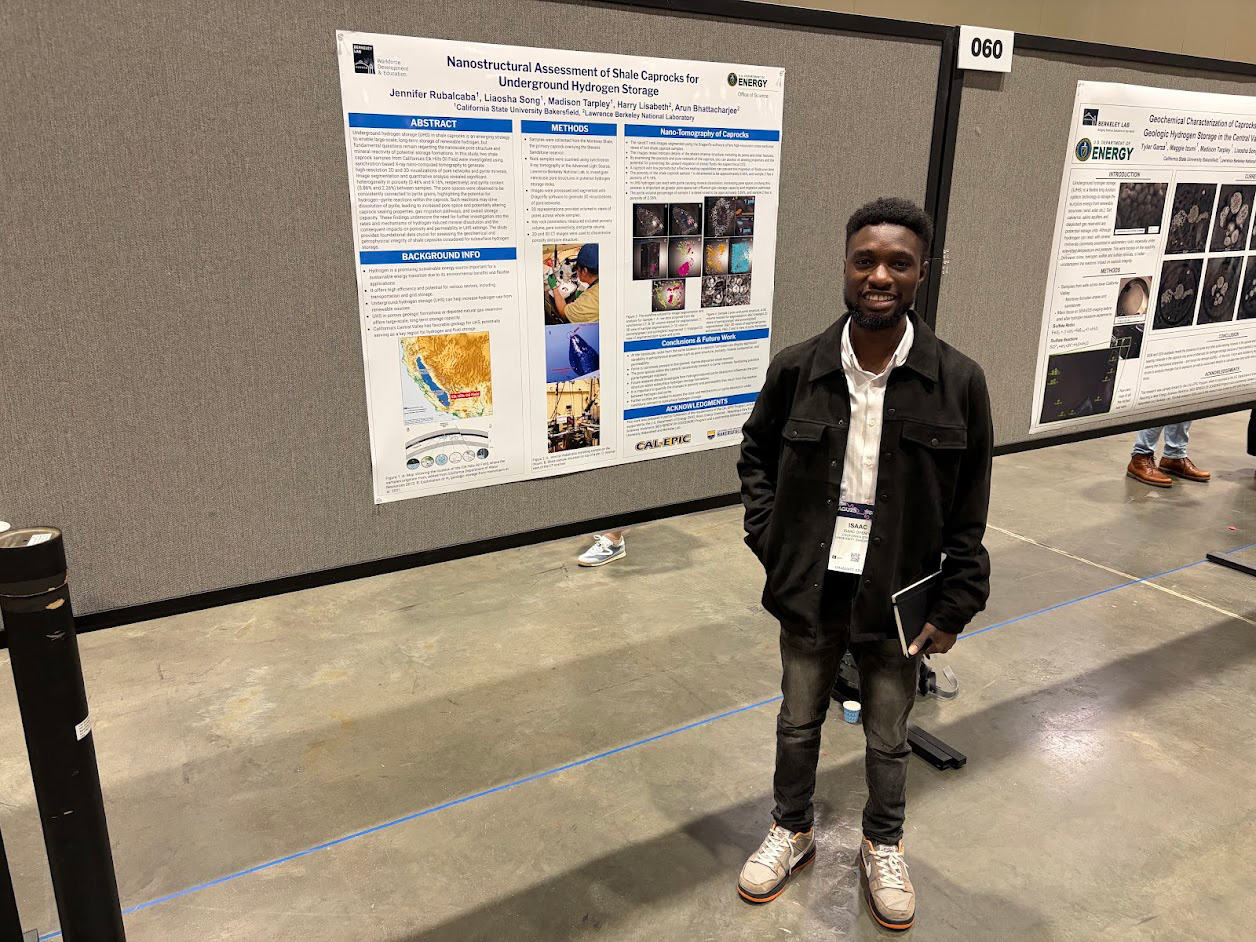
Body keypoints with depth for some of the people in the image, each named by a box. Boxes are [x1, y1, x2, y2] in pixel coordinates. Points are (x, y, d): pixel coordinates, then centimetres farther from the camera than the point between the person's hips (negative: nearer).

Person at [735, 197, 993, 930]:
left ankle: (884, 848, 47)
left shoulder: (958, 381, -12)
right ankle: (793, 830, 47)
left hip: (898, 599, -1)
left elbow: (969, 510, -4)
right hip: (809, 591, 1)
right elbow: (757, 452, 9)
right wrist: (767, 534, -2)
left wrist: (956, 604, -4)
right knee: (799, 723, 21)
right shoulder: (798, 369, -9)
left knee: (889, 739, 20)